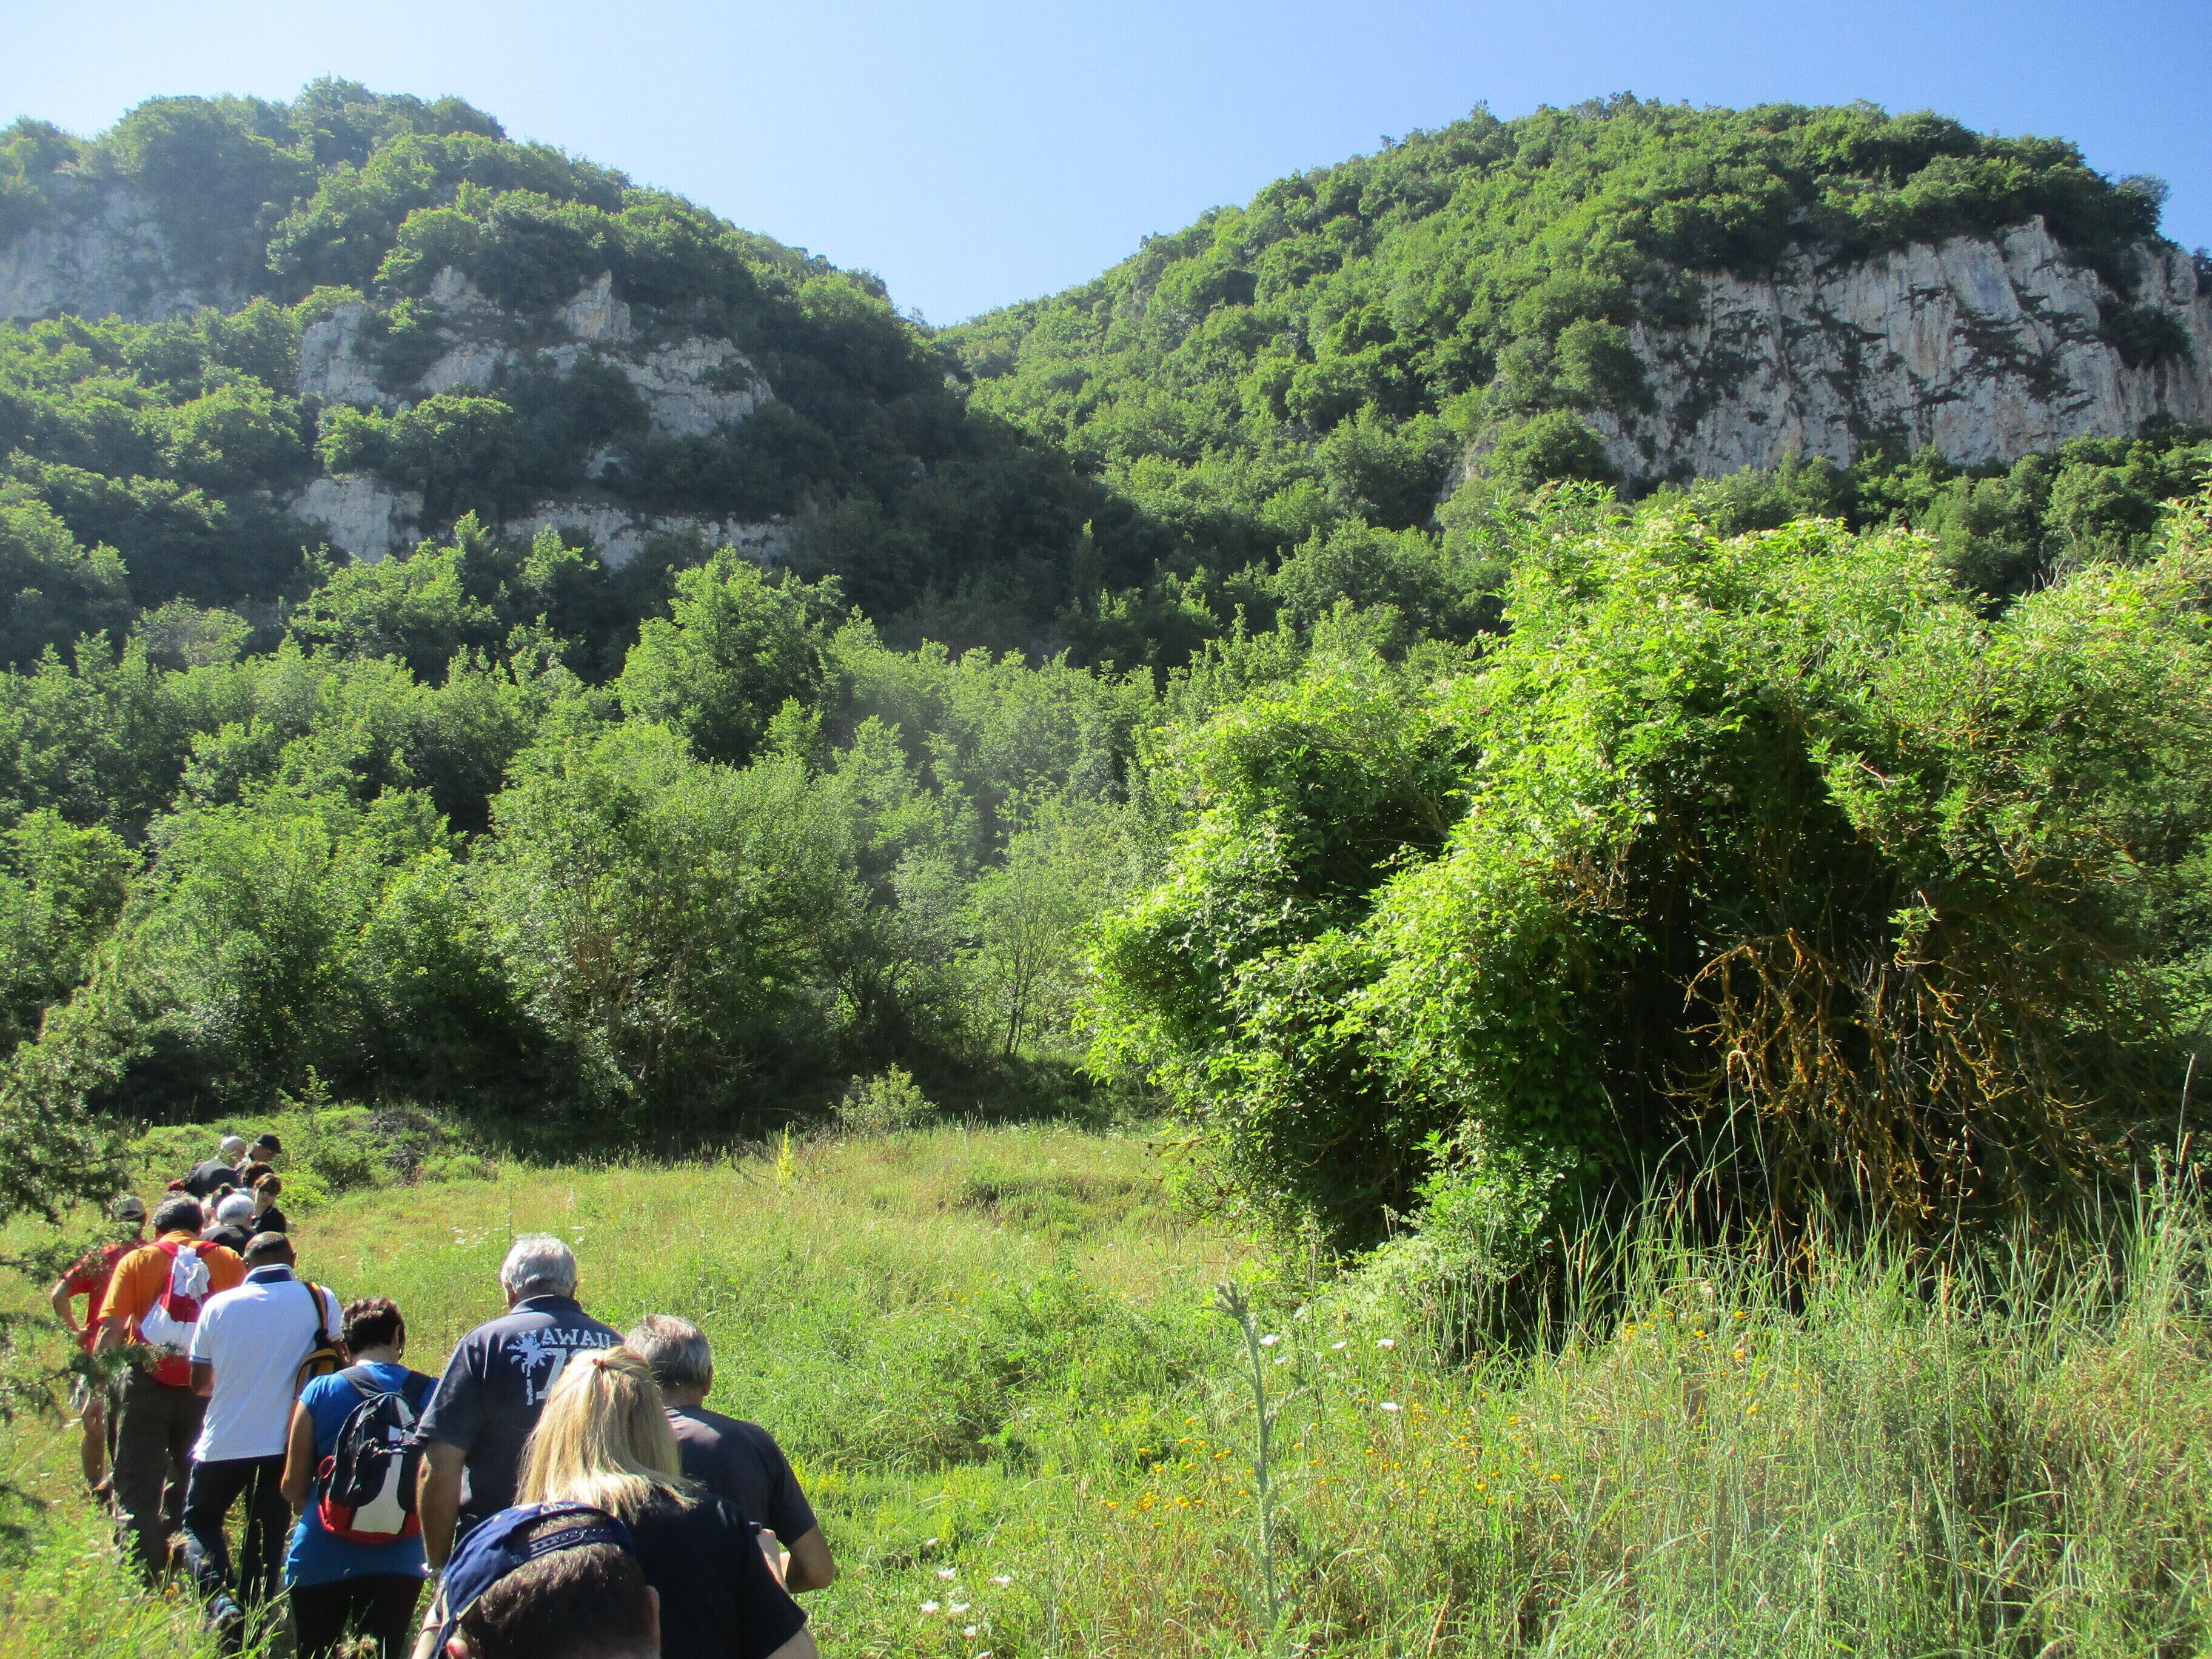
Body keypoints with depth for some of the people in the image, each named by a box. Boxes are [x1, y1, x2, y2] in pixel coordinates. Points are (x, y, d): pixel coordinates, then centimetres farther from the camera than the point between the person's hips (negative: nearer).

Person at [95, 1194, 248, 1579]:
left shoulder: (137, 1261, 3)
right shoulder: (228, 1262, 6)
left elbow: (111, 1329, -7)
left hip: (148, 1385, -2)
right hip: (206, 1389, 2)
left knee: (137, 1490, 6)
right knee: (191, 1488, 18)